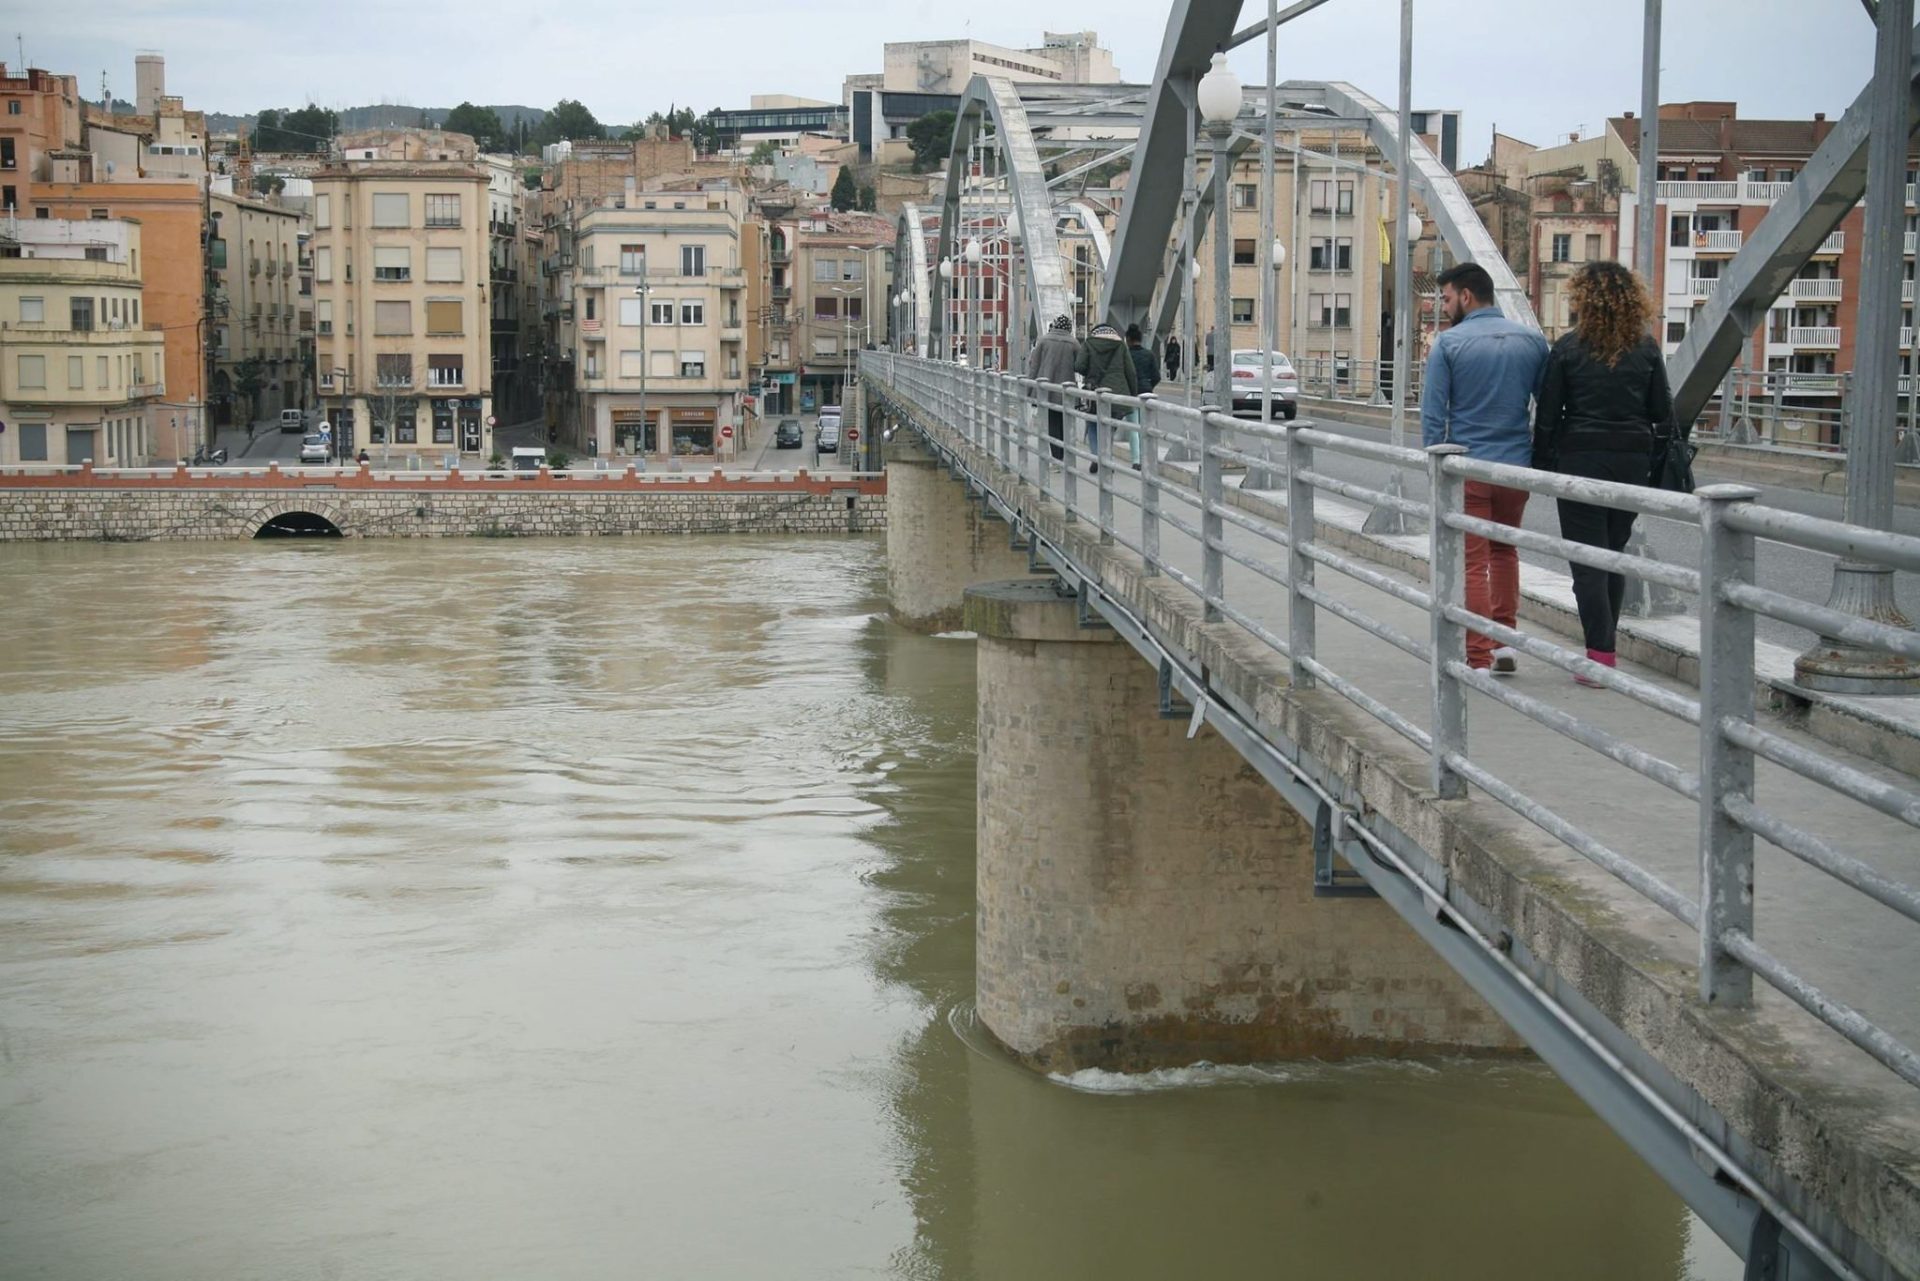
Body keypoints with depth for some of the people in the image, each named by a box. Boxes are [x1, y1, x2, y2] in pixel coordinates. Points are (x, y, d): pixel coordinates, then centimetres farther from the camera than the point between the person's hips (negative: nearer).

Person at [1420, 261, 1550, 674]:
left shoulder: (1448, 343, -7)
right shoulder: (1532, 341, 4)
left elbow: (1433, 412, -9)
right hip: (1517, 466, 4)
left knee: (1472, 562, 1)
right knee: (1504, 551, 23)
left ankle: (1478, 660, 0)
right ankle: (1504, 641, 21)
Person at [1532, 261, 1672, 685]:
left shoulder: (1569, 348, -7)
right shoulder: (1646, 348, 3)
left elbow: (1547, 414, -5)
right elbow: (1663, 412, 6)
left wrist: (1542, 465, 3)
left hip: (1580, 459, -4)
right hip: (1633, 460, 4)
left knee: (1587, 558, -1)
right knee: (1615, 554, 16)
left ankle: (1600, 654, -9)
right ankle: (1604, 644, 22)